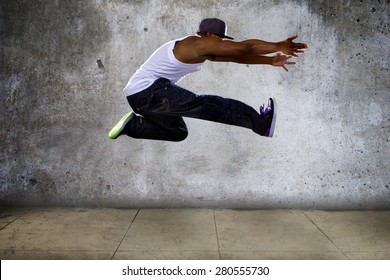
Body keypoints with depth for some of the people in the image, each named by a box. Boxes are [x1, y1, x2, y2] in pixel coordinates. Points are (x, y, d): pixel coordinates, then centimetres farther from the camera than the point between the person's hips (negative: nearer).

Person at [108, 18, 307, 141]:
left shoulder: (203, 50, 13)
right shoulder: (200, 43, -15)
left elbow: (236, 56, 10)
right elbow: (244, 47, -15)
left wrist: (271, 61, 8)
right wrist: (278, 47, -7)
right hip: (148, 90, -10)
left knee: (178, 133, 21)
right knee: (205, 105, -18)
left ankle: (132, 125, 15)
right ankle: (262, 123, -16)